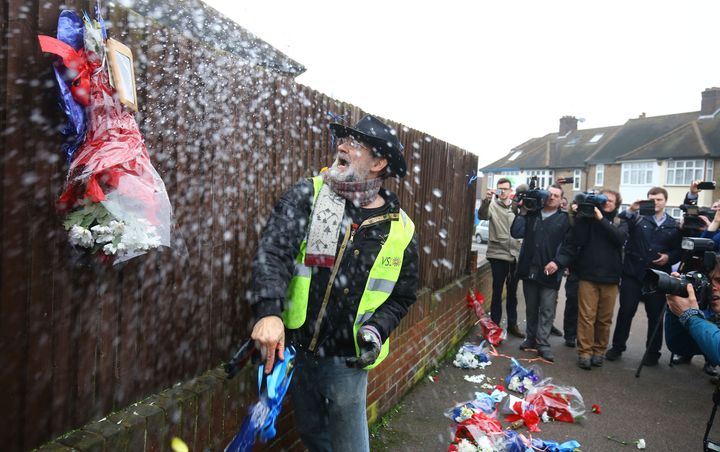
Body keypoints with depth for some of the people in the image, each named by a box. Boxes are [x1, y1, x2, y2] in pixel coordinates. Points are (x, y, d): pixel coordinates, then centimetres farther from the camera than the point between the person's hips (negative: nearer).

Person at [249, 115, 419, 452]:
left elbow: (402, 295, 8)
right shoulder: (308, 196, -6)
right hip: (293, 346, 1)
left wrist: (377, 329, -10)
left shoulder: (401, 230, -3)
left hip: (348, 359, -1)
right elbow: (272, 251, -18)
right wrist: (269, 312, -33)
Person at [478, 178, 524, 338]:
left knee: (512, 293, 13)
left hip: (515, 255, 4)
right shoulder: (493, 206, -1)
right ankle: (494, 325, 13)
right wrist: (486, 200, -38)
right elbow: (482, 215, -21)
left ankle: (512, 324, 25)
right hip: (498, 254, -4)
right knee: (497, 292, 2)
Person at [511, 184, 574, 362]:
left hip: (550, 272, -3)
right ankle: (531, 338, 26)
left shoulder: (565, 219, 2)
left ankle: (543, 344, 4)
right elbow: (516, 233, 0)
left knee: (547, 310, -2)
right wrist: (523, 213, -6)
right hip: (529, 270, 3)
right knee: (531, 308, 14)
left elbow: (570, 246, -5)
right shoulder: (532, 214, 10)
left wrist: (558, 262, -18)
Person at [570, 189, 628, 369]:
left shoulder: (620, 223, 10)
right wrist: (579, 217, -13)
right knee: (586, 316, -3)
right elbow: (578, 241, -8)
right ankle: (585, 352, 4)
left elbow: (620, 238, -12)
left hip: (610, 277, 2)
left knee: (604, 318, 7)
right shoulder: (587, 218, 5)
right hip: (588, 275, -2)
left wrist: (601, 219, -16)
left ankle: (599, 351, 20)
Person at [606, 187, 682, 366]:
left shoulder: (674, 225, 8)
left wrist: (669, 257, -10)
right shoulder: (638, 218, 1)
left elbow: (679, 250, 9)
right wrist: (630, 210, -27)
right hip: (632, 273, -2)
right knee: (625, 311, 3)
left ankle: (653, 352, 22)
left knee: (655, 315, 9)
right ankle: (617, 346, 16)